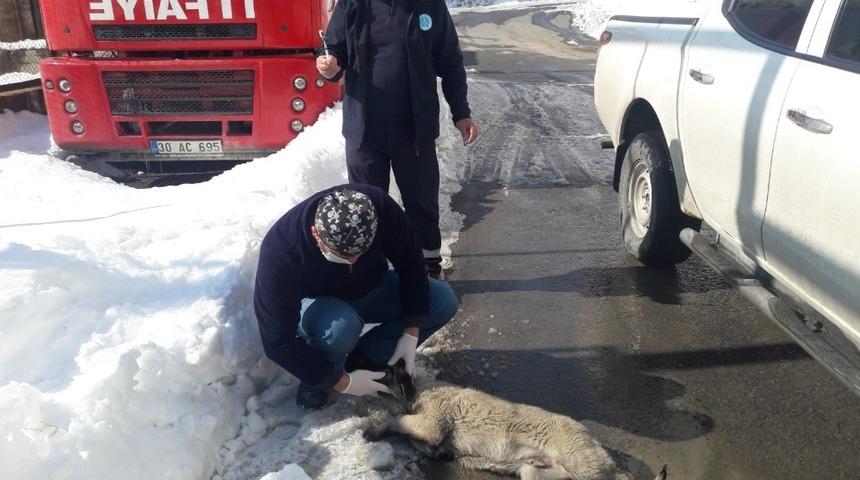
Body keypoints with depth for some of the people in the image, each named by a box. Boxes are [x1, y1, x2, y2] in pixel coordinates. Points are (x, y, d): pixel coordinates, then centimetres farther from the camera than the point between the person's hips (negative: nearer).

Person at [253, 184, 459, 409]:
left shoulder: (378, 206, -31)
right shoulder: (280, 252, -37)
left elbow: (410, 262, -15)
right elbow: (278, 340, -30)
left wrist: (411, 332, -16)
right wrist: (343, 382, -26)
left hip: (369, 288, 4)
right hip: (317, 304, -4)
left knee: (444, 302, -15)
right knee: (340, 326, -38)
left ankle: (363, 357, -6)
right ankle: (320, 379, -6)